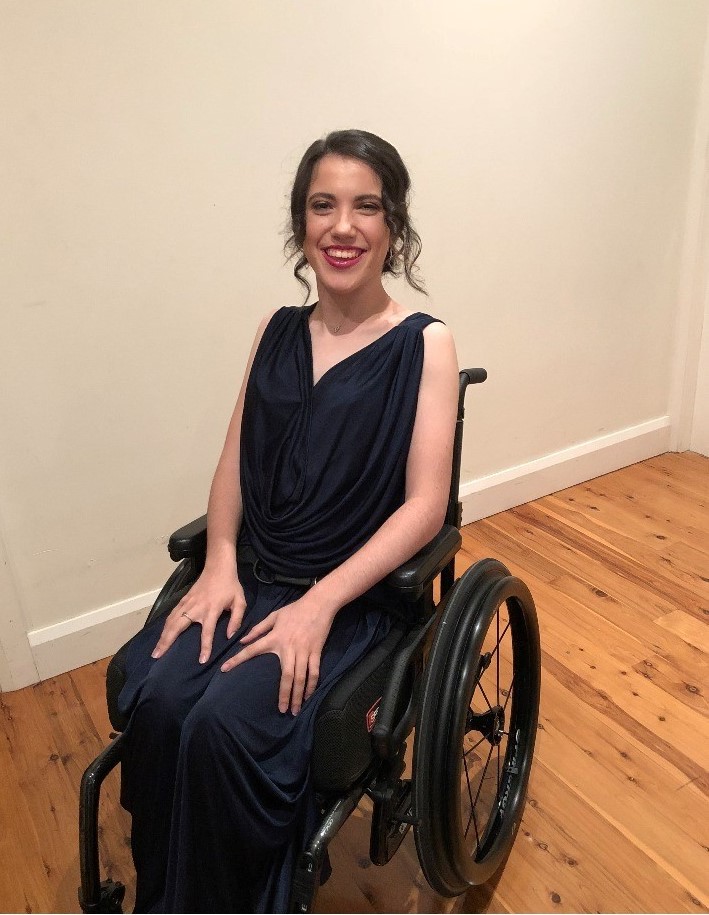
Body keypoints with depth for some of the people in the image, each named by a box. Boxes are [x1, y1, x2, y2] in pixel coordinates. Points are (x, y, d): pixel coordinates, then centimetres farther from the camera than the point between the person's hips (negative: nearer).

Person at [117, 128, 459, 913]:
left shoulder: (424, 345, -5)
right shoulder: (278, 332, 8)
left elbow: (424, 504, -11)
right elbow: (234, 464, 10)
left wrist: (320, 604, -18)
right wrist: (220, 565, -7)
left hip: (356, 593, -4)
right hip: (252, 577, 4)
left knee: (224, 725, -24)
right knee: (156, 702, -20)